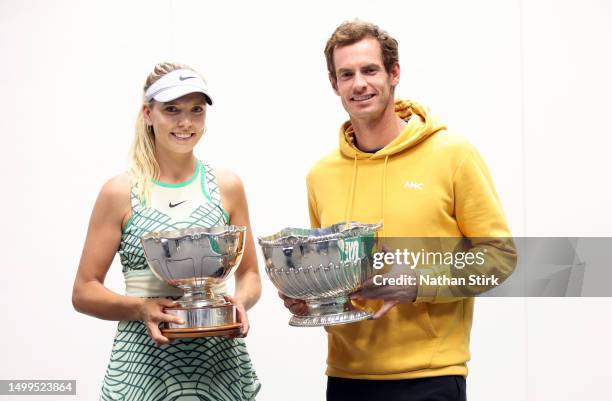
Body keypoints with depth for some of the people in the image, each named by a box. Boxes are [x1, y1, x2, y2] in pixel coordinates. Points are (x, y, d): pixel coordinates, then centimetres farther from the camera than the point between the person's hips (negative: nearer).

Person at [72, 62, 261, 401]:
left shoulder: (226, 187, 4)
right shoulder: (120, 193, -2)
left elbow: (249, 274, 10)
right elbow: (84, 292, -1)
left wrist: (241, 301, -11)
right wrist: (141, 308, -17)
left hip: (218, 361, 2)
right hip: (143, 362, -2)